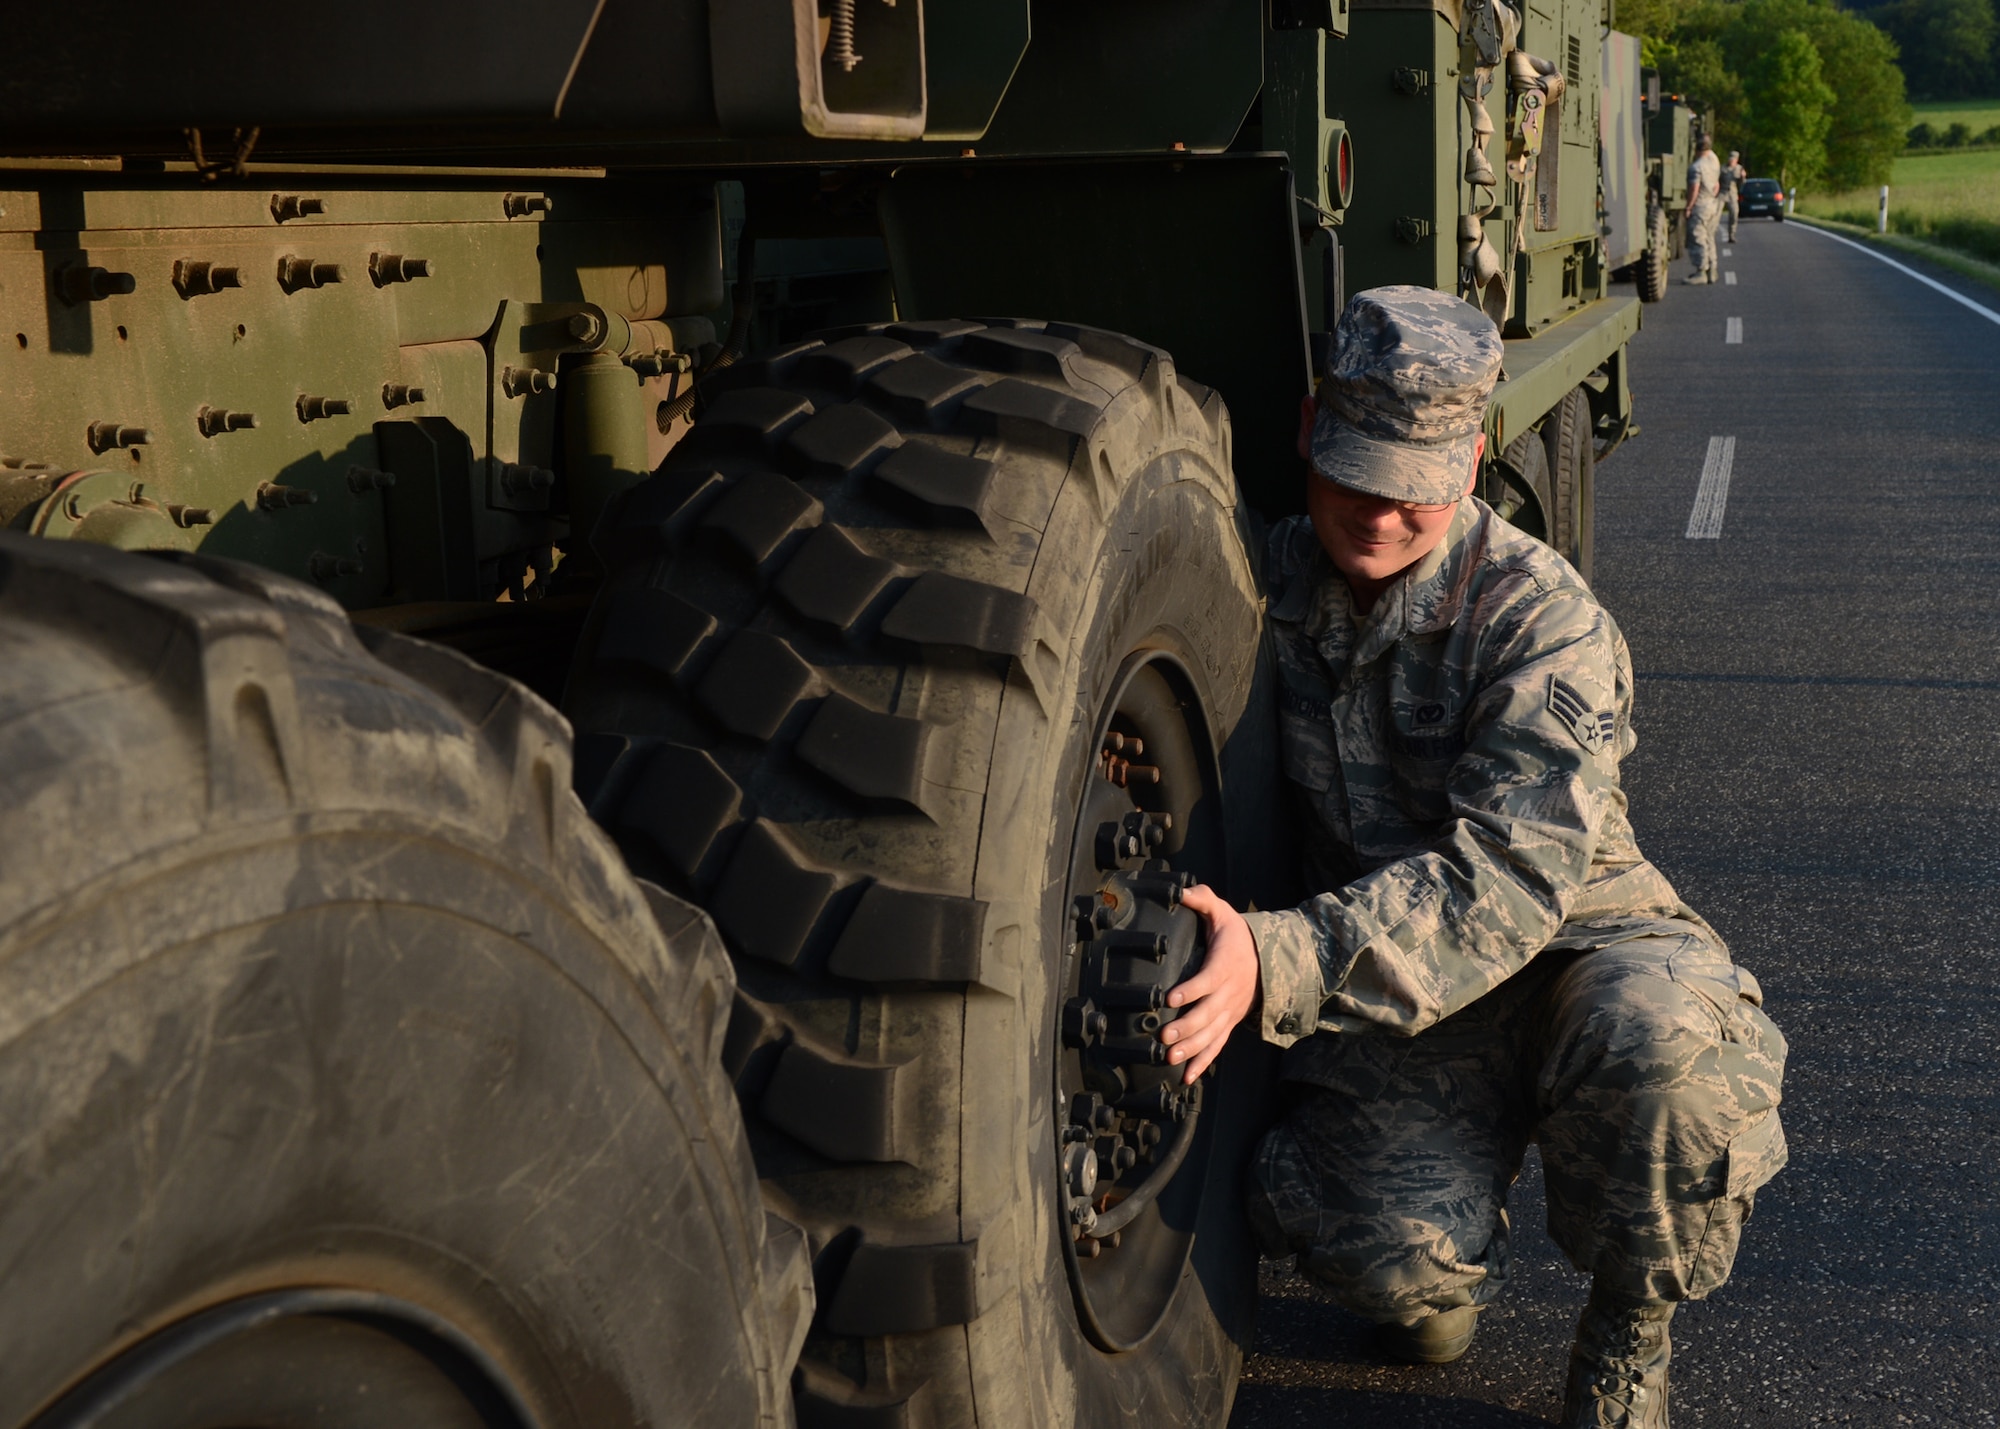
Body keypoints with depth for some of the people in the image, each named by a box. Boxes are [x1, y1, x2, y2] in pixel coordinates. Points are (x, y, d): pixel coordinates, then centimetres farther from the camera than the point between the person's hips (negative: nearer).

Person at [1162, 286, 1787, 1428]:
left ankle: (1628, 1335, -6)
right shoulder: (1274, 581, 0)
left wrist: (1281, 964, -43)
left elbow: (1507, 876, -29)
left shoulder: (1541, 616, -17)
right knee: (1394, 1253, -26)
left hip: (1571, 936, -2)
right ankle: (1450, 1263, 16)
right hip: (1384, 992, 2)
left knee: (1664, 1040, -37)